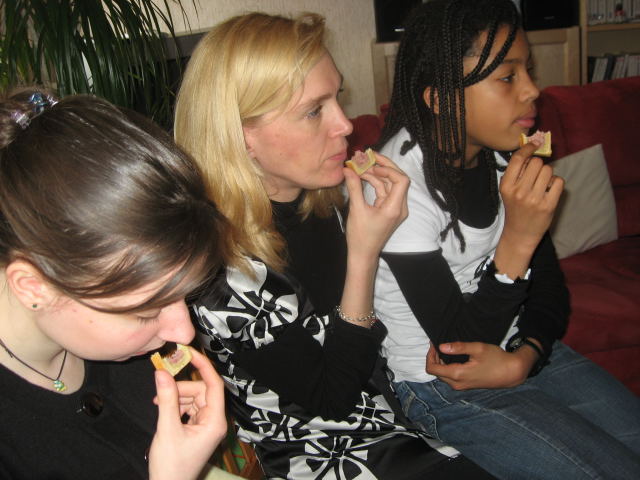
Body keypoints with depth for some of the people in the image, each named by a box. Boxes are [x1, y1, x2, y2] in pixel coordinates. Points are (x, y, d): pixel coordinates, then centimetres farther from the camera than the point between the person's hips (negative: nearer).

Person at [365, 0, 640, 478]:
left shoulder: (503, 156, -3)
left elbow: (550, 287, 4)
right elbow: (460, 347, -22)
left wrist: (521, 359, -14)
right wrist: (518, 238, -33)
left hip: (526, 353, 7)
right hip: (442, 390, -6)